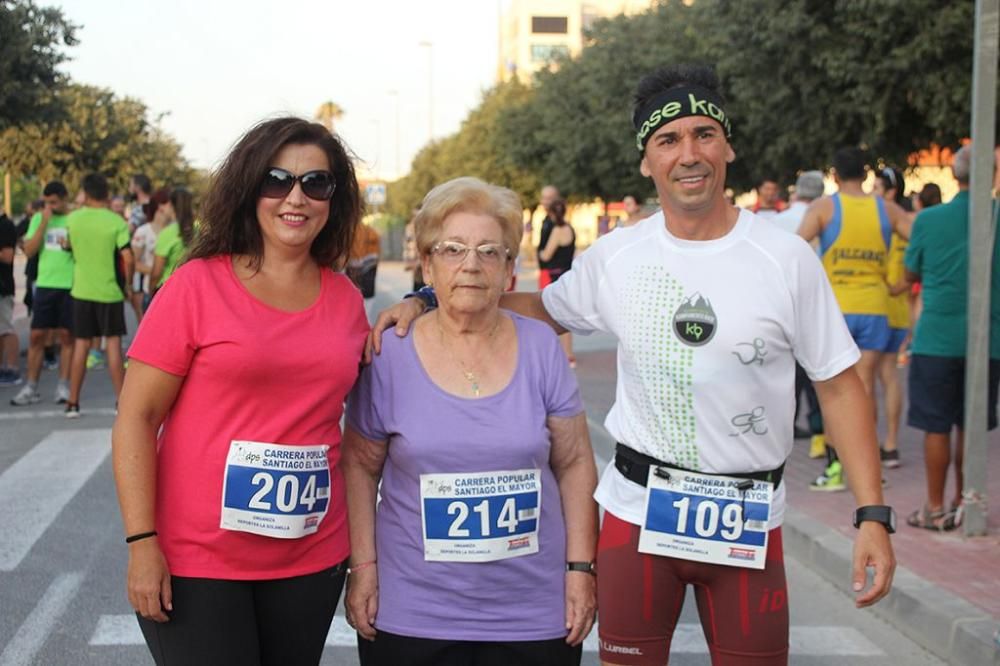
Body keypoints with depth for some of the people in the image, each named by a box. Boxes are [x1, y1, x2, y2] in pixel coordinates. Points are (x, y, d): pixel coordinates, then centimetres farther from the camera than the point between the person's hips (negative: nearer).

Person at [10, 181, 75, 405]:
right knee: (36, 336, 2)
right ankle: (31, 388, 8)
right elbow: (29, 251, -1)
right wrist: (44, 223, -8)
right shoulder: (39, 219, 8)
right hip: (45, 284, 3)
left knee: (66, 336, 2)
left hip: (70, 286, -2)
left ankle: (63, 386, 10)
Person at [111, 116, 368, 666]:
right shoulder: (198, 285, -7)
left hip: (313, 560, 4)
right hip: (194, 560, -4)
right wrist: (142, 542, -14)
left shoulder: (345, 299, 5)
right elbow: (136, 418, -8)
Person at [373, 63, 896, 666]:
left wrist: (873, 515, -10)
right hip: (637, 509, 2)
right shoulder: (615, 258, 0)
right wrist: (426, 302, 5)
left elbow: (839, 387, -3)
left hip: (748, 522, -1)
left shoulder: (788, 260, -6)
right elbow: (541, 310, 17)